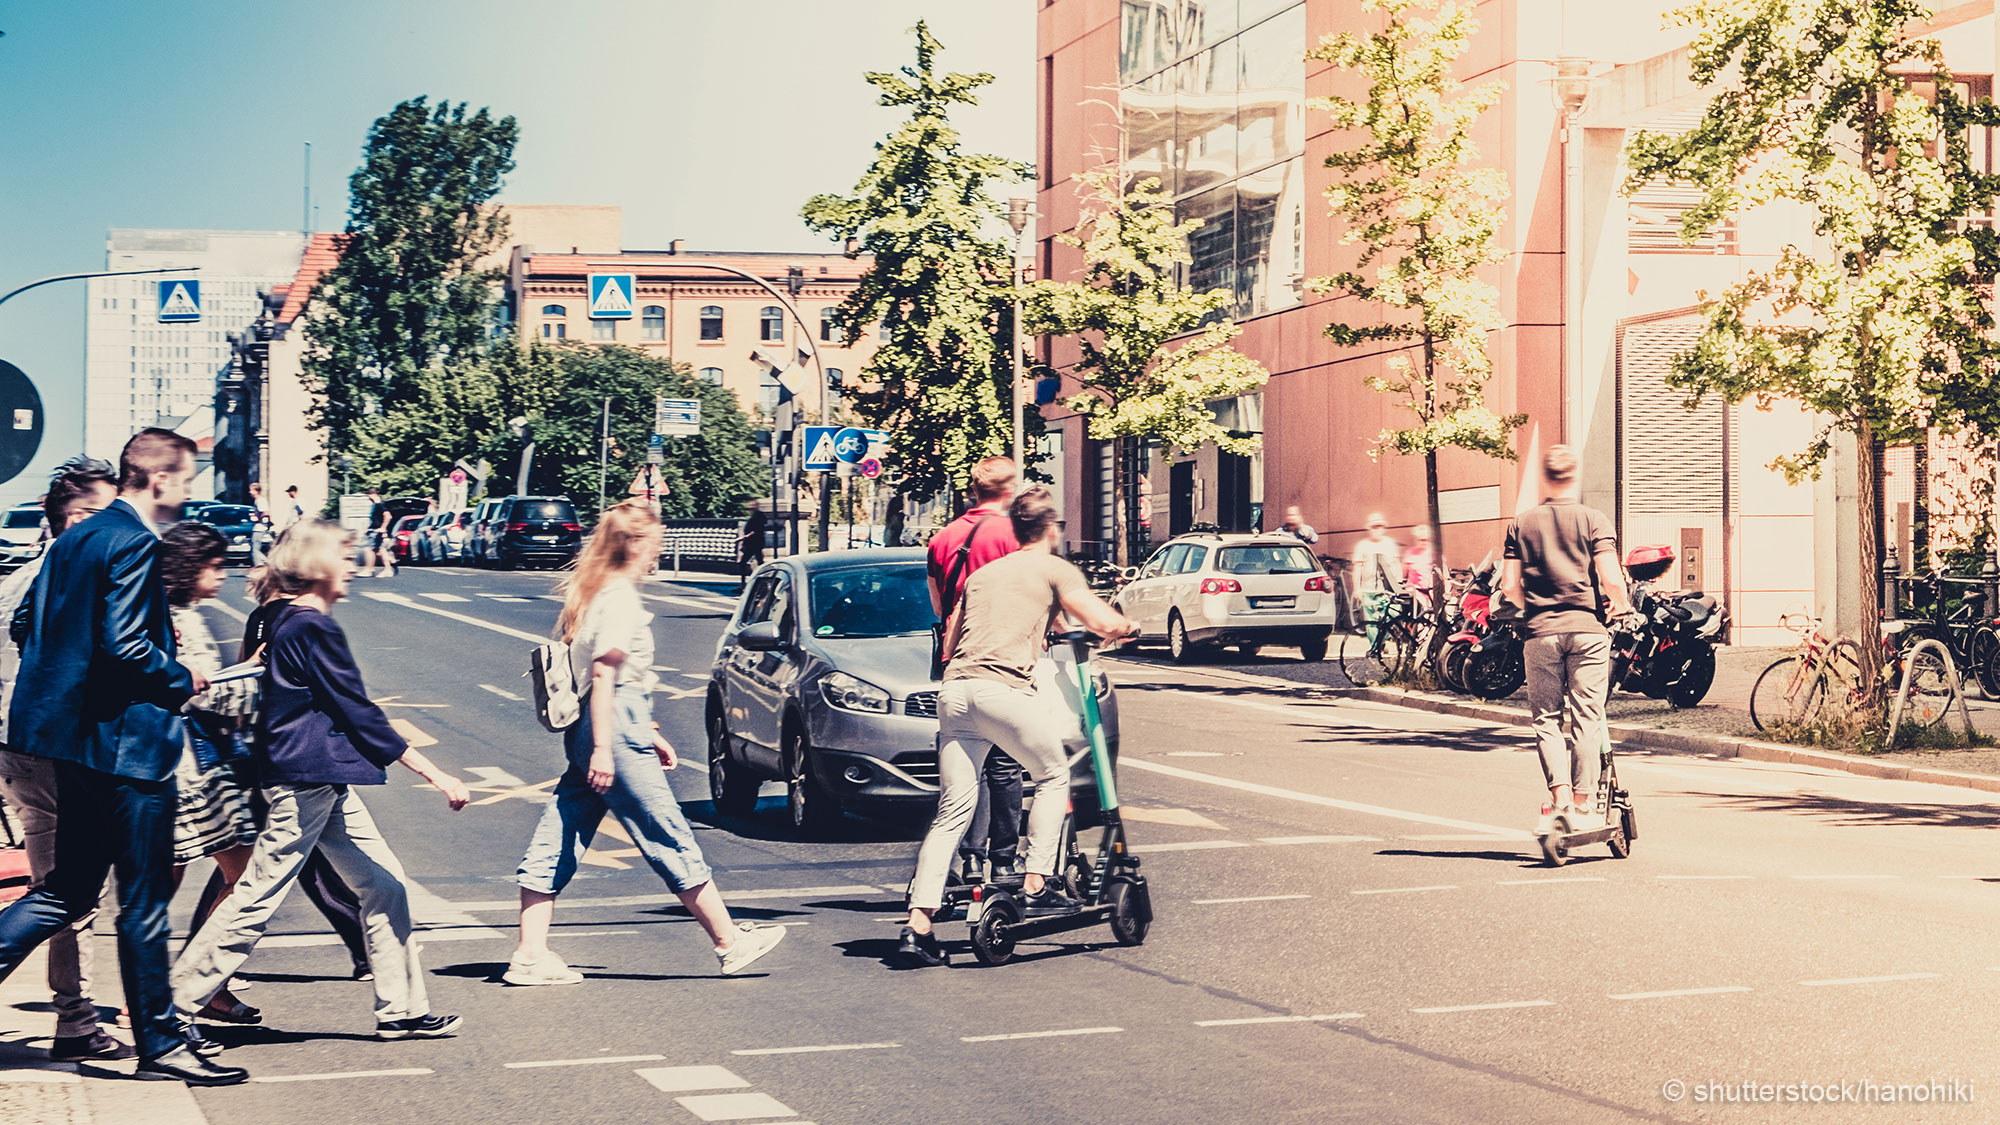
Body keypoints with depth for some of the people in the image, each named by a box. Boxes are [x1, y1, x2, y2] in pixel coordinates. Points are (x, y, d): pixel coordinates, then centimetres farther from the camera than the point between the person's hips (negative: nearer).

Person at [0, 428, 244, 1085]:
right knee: (145, 900, 1)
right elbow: (125, 644, -23)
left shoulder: (74, 540, 13)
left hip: (72, 737, 9)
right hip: (126, 743, -9)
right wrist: (182, 683, -9)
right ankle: (160, 1043, 10)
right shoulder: (134, 544, -16)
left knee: (71, 890, 16)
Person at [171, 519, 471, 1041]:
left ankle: (401, 1010, 12)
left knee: (384, 885, 9)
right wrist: (436, 774, -16)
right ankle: (173, 1007, 3)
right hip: (306, 783, -10)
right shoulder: (315, 629, -16)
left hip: (324, 786, 10)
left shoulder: (285, 622, 14)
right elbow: (360, 715, -17)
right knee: (256, 901, -5)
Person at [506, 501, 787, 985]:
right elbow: (603, 674, -20)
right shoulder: (620, 598, -13)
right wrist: (603, 748, -23)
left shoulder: (591, 592, 16)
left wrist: (649, 734, 27)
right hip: (615, 729, -10)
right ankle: (730, 943, 6)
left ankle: (530, 955, 5)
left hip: (584, 728, 10)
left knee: (556, 843, 5)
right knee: (672, 841, -2)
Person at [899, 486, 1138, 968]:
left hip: (955, 689, 6)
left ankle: (917, 925, -3)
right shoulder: (1054, 569, 9)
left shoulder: (983, 573, 27)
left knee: (952, 811, 6)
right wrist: (1129, 625, 20)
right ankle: (1037, 886, 10)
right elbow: (1105, 624, -2)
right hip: (1005, 689, -6)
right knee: (1053, 776, 18)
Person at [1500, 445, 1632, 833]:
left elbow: (1509, 586, 3)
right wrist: (1621, 605, 11)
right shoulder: (1594, 520, -1)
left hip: (1539, 631, 1)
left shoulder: (1521, 523, 6)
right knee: (1586, 719, 3)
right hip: (1586, 627, -1)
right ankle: (1582, 807, 3)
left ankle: (1560, 799, -7)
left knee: (1546, 718, 7)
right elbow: (1611, 579, -10)